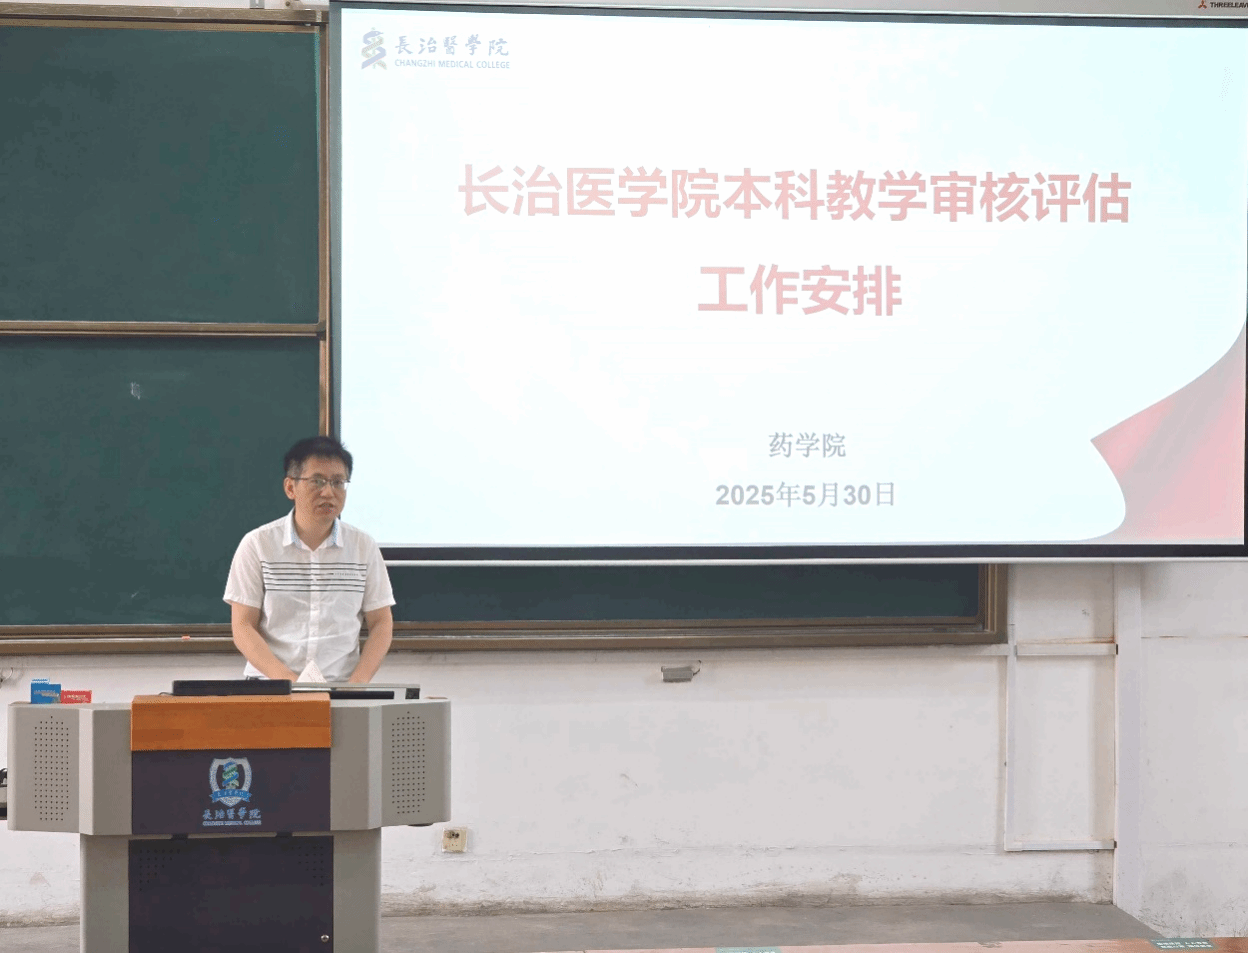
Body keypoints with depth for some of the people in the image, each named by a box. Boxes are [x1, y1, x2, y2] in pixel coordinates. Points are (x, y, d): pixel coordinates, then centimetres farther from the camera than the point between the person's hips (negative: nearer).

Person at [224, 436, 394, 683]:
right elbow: (243, 627, 1)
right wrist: (287, 680, -14)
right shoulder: (257, 545, 3)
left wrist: (358, 682, -7)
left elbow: (381, 623, 11)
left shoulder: (363, 547, 8)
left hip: (341, 689, 1)